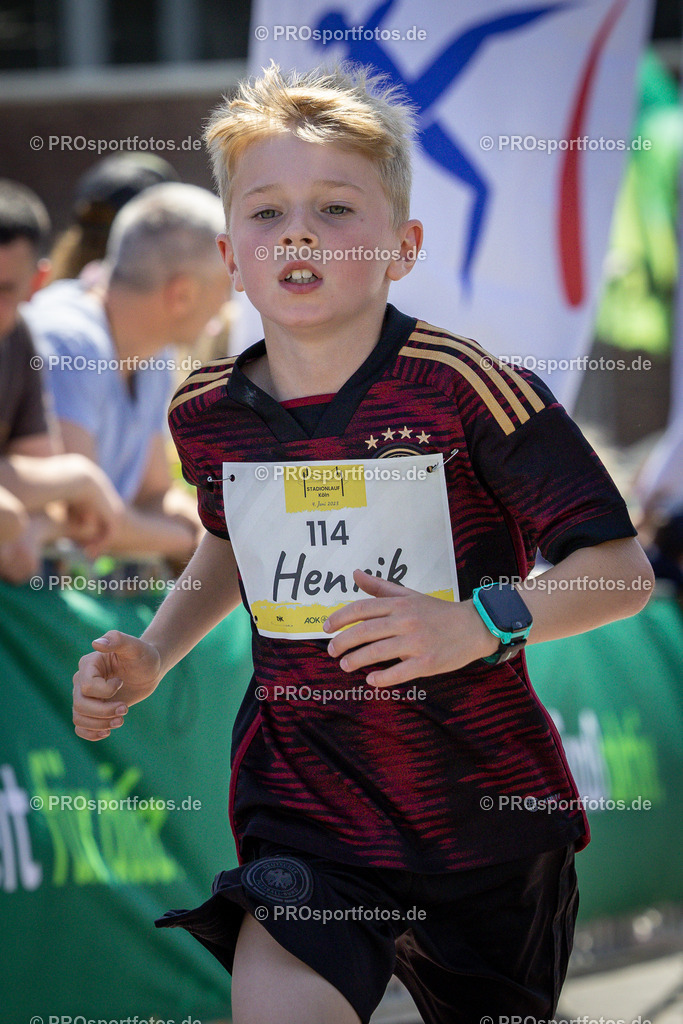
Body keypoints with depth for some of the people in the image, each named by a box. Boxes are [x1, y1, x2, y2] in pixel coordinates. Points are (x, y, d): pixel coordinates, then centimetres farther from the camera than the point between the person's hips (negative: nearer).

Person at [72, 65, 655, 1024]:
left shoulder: (465, 388, -15)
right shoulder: (209, 412, 0)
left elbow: (624, 570, -13)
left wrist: (478, 623, -28)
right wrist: (151, 657, 10)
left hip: (487, 806, -2)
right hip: (304, 806, 2)